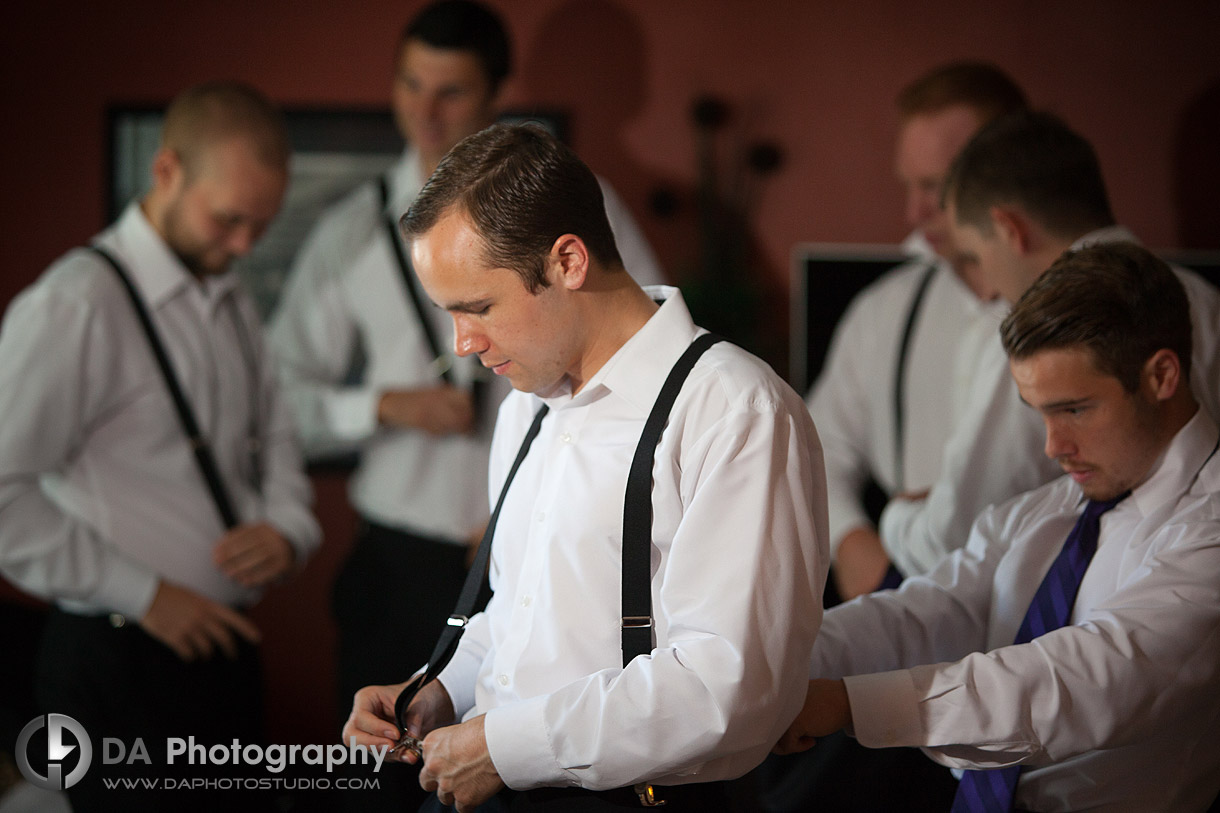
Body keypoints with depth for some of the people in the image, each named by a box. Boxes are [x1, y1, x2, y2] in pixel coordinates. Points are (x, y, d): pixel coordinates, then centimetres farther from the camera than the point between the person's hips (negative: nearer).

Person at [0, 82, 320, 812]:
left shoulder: (235, 306, 12)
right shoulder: (75, 306, -14)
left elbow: (276, 444, 22)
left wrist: (287, 531, -1)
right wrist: (143, 594, -16)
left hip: (225, 646, 8)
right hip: (122, 665, -8)